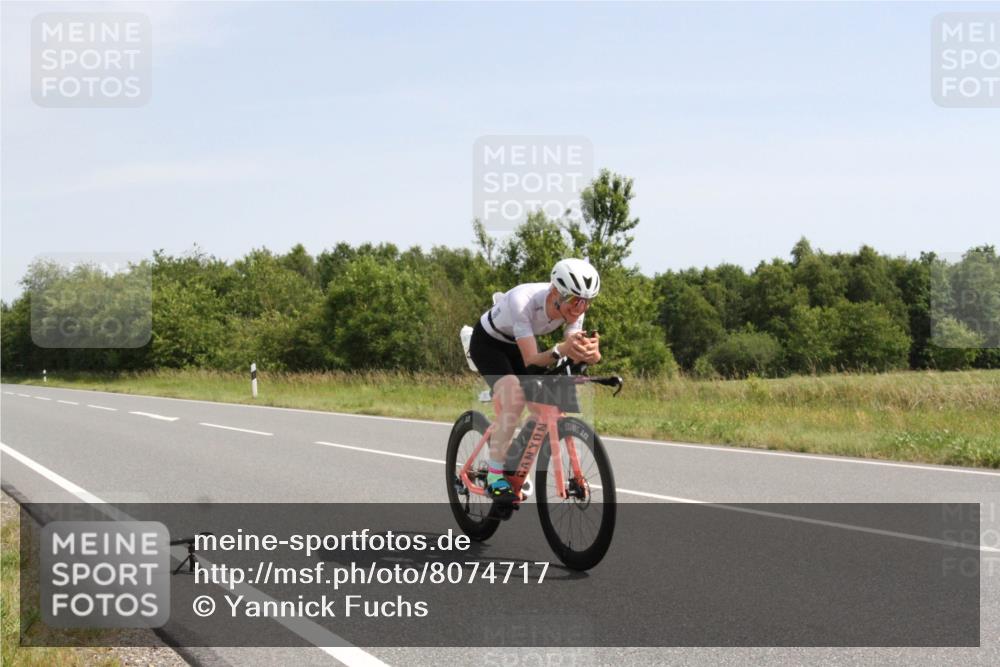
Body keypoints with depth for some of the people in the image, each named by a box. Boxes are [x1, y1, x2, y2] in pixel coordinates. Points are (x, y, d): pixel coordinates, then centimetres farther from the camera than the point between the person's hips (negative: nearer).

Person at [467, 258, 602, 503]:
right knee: (515, 398, -29)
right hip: (488, 343, -6)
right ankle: (495, 479, -22)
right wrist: (560, 350, -60)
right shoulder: (523, 301, -39)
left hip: (518, 345, 6)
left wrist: (588, 352, -51)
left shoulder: (573, 307, -23)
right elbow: (531, 360, -41)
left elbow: (574, 355, -28)